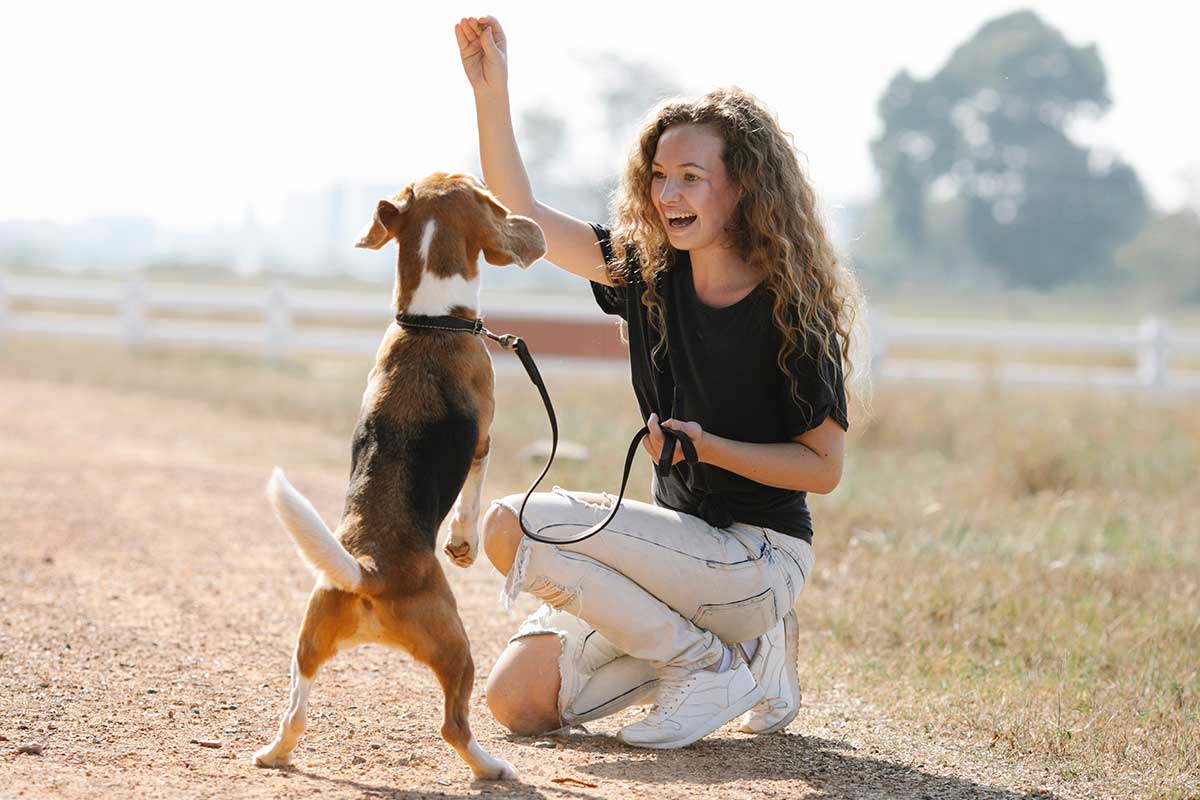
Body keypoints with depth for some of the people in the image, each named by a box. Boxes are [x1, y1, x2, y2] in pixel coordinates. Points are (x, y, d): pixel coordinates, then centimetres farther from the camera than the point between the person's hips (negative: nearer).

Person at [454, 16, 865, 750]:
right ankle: (737, 641, 10)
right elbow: (521, 217, 4)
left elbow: (823, 467, -10)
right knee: (520, 699, -3)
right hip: (685, 539, 7)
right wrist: (491, 90, -6)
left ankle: (716, 666, -9)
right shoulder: (649, 269, 3)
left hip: (759, 556, -7)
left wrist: (709, 446, -23)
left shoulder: (794, 307, -14)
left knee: (516, 525, -21)